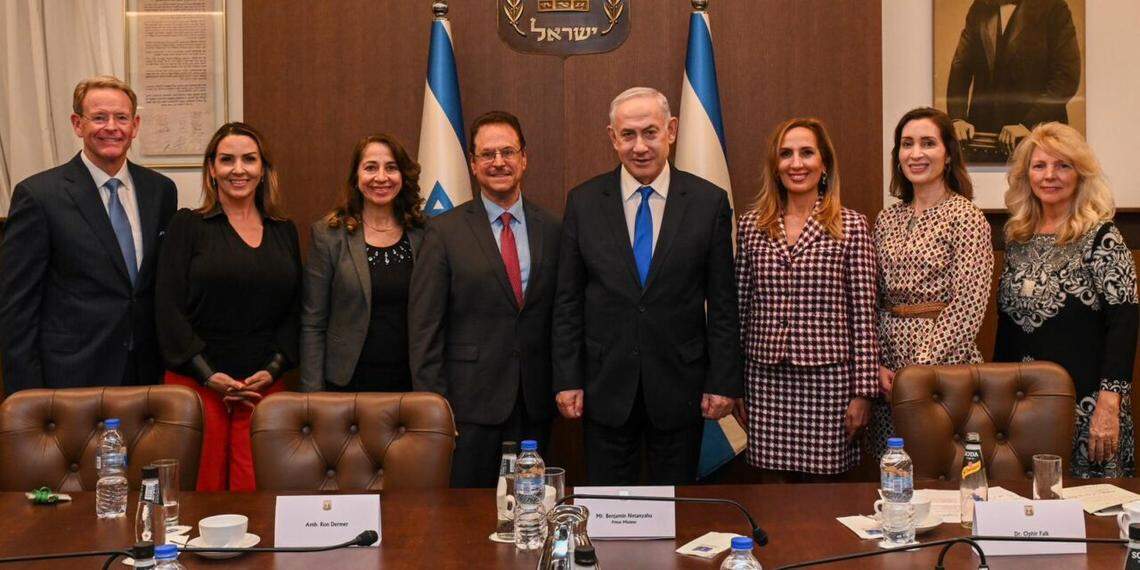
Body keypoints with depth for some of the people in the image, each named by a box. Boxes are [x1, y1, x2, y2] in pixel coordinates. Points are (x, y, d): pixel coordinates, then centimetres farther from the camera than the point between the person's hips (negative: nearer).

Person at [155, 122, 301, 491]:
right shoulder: (188, 226, 3)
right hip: (196, 383, -2)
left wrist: (274, 368, -2)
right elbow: (169, 309, -4)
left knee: (254, 491, -4)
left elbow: (295, 312, 12)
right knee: (202, 489, -1)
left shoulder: (284, 233, 13)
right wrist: (209, 375, -10)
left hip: (264, 384, 2)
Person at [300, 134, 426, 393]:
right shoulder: (328, 234, -2)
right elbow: (312, 325, -3)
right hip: (348, 382, -2)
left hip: (410, 382, 2)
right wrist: (313, 393, -8)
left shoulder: (423, 234, 4)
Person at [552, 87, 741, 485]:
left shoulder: (709, 202, -2)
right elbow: (568, 301, 3)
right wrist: (567, 380, -2)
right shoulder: (584, 202, 1)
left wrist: (724, 382, -3)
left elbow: (723, 303, 0)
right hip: (606, 388, 1)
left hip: (680, 388, 0)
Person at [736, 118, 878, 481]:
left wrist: (863, 391, -4)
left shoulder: (852, 226, 0)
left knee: (820, 479, 4)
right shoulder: (751, 226, 7)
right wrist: (734, 385, 9)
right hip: (766, 379, 2)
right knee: (776, 482, 6)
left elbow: (863, 315, -1)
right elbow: (740, 310, 10)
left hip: (827, 378, -2)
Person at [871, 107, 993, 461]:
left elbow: (968, 304, -13)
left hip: (945, 362, -5)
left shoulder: (966, 216, -6)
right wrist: (876, 364, -1)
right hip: (888, 371, 5)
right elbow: (872, 301, 11)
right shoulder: (887, 219, 12)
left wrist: (922, 368, -16)